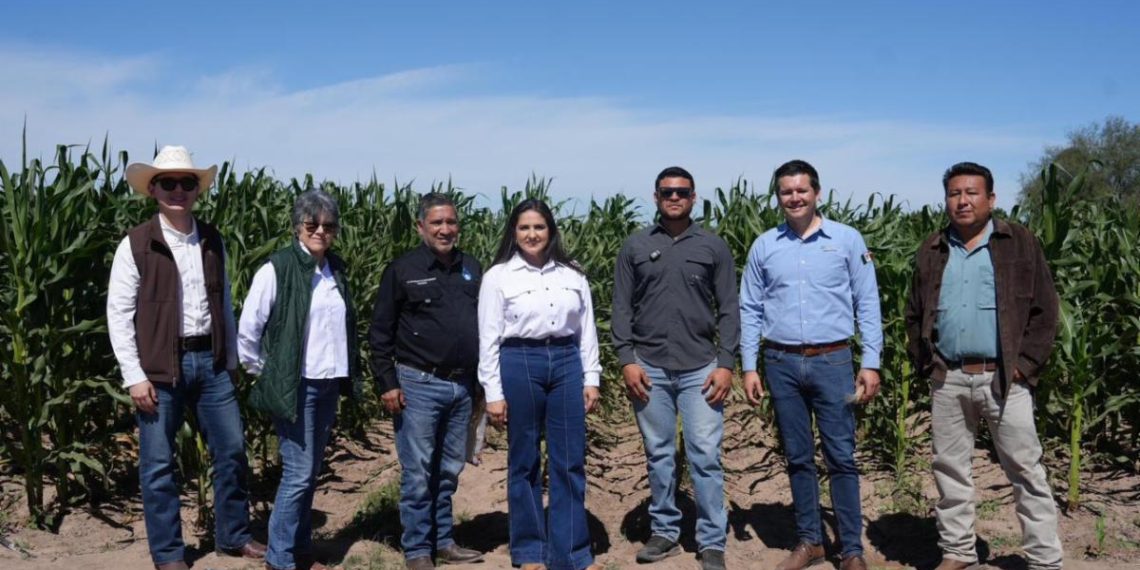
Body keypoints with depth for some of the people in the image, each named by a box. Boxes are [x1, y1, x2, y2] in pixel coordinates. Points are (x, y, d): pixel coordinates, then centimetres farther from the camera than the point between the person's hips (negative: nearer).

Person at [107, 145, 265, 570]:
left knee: (232, 451, 9)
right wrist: (135, 376, -11)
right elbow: (118, 314, -7)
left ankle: (233, 536, 27)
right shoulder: (135, 244, -6)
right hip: (160, 367, -4)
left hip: (210, 362, 4)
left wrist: (231, 360, 12)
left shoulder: (213, 241, 8)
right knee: (158, 464, 5)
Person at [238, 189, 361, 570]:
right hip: (294, 386, -6)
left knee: (311, 473, 13)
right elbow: (247, 331, -8)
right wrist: (265, 374, -2)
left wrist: (349, 375, 12)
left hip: (329, 386, 6)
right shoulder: (277, 269, -10)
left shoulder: (337, 269, 8)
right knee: (298, 474, -5)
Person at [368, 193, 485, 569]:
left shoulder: (472, 269, 9)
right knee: (418, 473, 1)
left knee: (449, 471, 13)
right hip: (418, 385, -4)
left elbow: (485, 325, 15)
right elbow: (380, 333, -3)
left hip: (462, 387, 5)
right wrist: (387, 383, -9)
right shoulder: (403, 270, -4)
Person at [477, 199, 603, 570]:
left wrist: (591, 379, 5)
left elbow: (586, 331, 11)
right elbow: (489, 338, -1)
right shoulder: (498, 276, 0)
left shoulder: (572, 276, 8)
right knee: (524, 461, 7)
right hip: (520, 365, -2)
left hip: (566, 363, 3)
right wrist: (493, 393, -5)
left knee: (570, 461, 3)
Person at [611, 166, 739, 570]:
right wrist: (626, 359, -4)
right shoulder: (635, 247, 7)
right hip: (650, 368, 1)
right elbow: (622, 308, 5)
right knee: (658, 455, 10)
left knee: (705, 456, -2)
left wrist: (726, 363, -5)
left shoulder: (713, 246, 5)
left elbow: (728, 309, 3)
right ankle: (664, 532, 23)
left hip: (700, 368, -1)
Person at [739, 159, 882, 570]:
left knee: (841, 457, 1)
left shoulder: (847, 240, 1)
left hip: (831, 361, -2)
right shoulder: (763, 246, 6)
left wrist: (871, 363, -5)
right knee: (798, 457, 10)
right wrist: (749, 367, 3)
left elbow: (867, 305, 1)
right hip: (781, 364, 2)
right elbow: (750, 310, 8)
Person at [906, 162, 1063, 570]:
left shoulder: (1020, 243, 1)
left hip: (1004, 378, -3)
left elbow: (1045, 309, -1)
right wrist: (924, 363, 4)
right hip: (947, 380, 4)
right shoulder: (932, 251, 11)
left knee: (1026, 471, 2)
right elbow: (914, 314, 15)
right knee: (950, 468, 10)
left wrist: (1026, 364, -9)